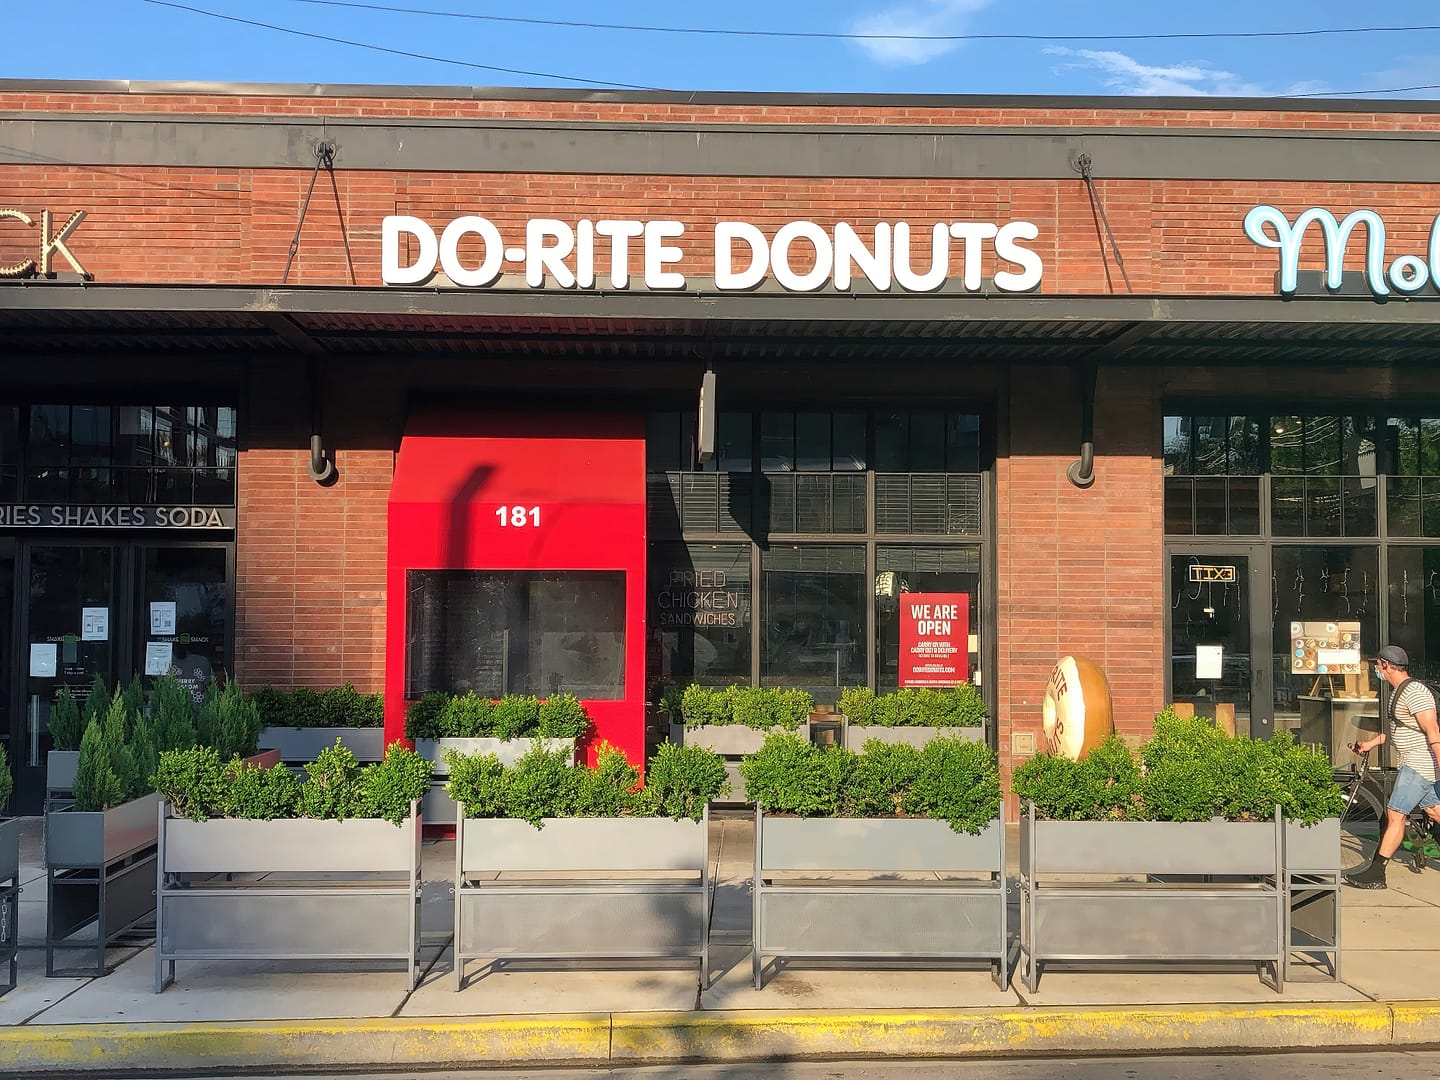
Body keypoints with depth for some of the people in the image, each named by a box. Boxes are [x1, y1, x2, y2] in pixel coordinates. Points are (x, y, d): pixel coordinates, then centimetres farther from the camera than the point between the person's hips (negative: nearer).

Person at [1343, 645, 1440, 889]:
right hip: (1415, 764, 11)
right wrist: (1372, 743, 25)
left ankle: (1375, 874, -6)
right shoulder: (1400, 691, 13)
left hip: (1420, 765, -11)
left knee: (1395, 815, -9)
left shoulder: (1414, 692, -19)